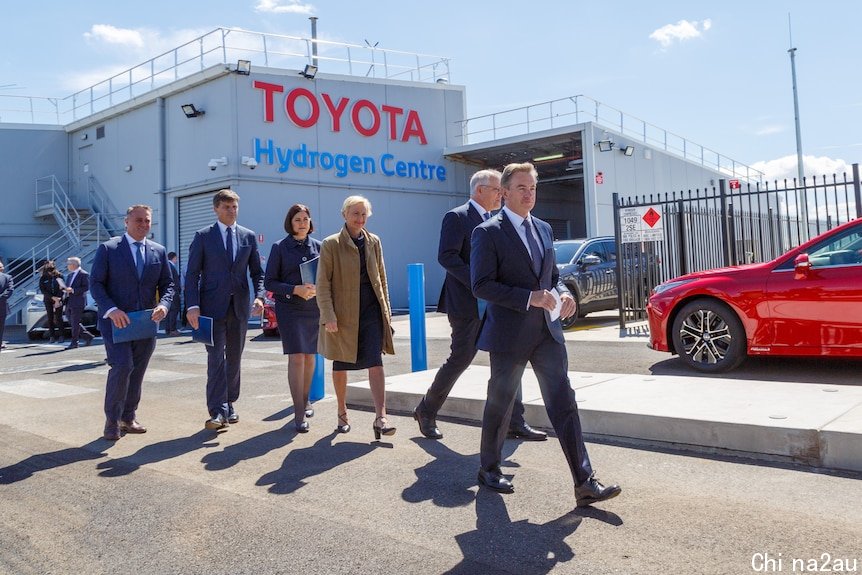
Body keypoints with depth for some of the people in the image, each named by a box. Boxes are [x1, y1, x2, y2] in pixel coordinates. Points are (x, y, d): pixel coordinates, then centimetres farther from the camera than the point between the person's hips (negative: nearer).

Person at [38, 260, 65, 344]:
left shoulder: (59, 276, -2)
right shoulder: (43, 278, 1)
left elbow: (62, 288, -2)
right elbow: (42, 290, -2)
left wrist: (58, 299, -11)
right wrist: (53, 297, -12)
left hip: (58, 299, -1)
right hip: (48, 300, 1)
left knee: (58, 317, -3)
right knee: (50, 318, 2)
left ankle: (61, 336, 2)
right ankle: (52, 336, 6)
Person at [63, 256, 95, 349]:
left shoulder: (84, 274, -9)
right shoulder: (70, 275, 18)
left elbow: (86, 287, -17)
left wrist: (73, 290, -23)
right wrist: (64, 288, 2)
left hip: (78, 303, -9)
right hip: (69, 303, 9)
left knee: (75, 323, -4)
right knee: (72, 323, 11)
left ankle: (74, 343, 5)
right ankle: (88, 337, 20)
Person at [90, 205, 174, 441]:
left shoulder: (158, 251, 9)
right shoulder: (108, 249, -2)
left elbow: (167, 284, 11)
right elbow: (95, 283, -5)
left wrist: (163, 305, -10)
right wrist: (112, 310, -19)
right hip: (116, 321, -4)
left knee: (137, 371, 9)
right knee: (122, 366, -15)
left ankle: (128, 418, 24)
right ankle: (112, 421, 0)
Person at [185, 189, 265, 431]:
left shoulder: (248, 236, 9)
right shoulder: (203, 236, 1)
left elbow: (257, 272, 11)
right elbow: (192, 273, -2)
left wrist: (259, 295, -6)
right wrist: (193, 306, -12)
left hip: (239, 306, 3)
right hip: (213, 306, -3)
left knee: (234, 357, 11)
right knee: (216, 358, -8)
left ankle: (229, 404, 24)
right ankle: (218, 411, -8)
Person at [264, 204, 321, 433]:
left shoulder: (318, 246, 7)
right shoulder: (280, 248, -1)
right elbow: (269, 282, -2)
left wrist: (318, 289, -9)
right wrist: (295, 289, -16)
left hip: (314, 308, 4)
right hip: (289, 308, -3)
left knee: (310, 356, 13)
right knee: (296, 357, -10)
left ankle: (305, 401, 32)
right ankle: (299, 414, -8)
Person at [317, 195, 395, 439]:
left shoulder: (374, 242, 9)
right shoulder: (331, 244, -3)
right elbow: (323, 283, -6)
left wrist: (386, 308, 11)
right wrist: (328, 316, -14)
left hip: (371, 310, 2)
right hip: (343, 312, -2)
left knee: (375, 362, -10)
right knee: (340, 365, 11)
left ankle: (380, 417, -12)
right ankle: (342, 414, 29)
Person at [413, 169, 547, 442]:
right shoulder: (457, 217, -8)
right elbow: (447, 256, -18)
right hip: (468, 304, -8)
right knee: (460, 360, 0)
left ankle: (515, 422, 11)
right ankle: (426, 411, 20)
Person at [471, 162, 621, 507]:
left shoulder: (543, 229, 14)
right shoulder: (488, 233, -7)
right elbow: (481, 285, -14)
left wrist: (563, 294, 0)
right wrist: (529, 298, -20)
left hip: (546, 331, 5)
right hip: (509, 334, -5)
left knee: (563, 402, -1)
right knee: (500, 404, 9)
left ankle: (585, 483, 1)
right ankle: (489, 469, 30)